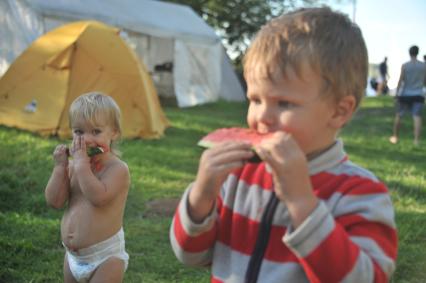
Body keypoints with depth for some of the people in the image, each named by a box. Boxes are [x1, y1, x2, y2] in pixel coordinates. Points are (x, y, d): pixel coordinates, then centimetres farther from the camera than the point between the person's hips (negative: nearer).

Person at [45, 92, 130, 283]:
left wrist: (81, 163, -26)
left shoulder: (118, 168, -16)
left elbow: (98, 197, -32)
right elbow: (54, 201, -4)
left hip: (105, 257, -7)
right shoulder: (73, 166, 3)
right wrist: (60, 166, -12)